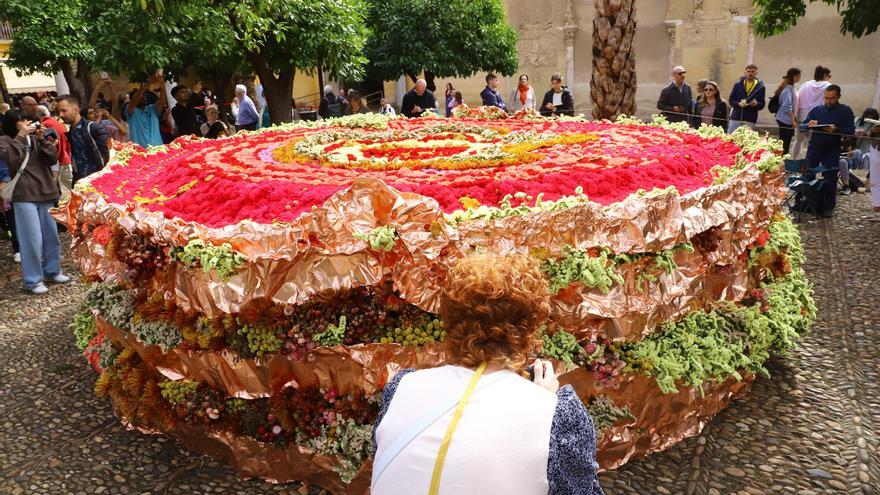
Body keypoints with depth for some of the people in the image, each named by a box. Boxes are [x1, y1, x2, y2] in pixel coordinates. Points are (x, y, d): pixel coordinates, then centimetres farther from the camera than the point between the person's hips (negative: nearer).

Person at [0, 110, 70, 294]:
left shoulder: (34, 139, 11)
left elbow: (53, 158, 2)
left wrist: (42, 139, -8)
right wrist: (20, 137, -15)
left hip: (46, 192, 5)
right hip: (24, 196, -5)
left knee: (51, 235, 13)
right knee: (32, 239, -7)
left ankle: (52, 271, 28)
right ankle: (33, 280, 3)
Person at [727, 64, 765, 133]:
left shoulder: (760, 87, 6)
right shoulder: (738, 85, 8)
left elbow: (762, 104, 5)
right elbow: (731, 100, 7)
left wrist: (756, 104, -17)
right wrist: (738, 104, -13)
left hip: (750, 120, -1)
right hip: (735, 118, 1)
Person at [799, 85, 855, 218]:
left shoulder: (846, 111, 1)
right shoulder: (817, 109, 9)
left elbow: (851, 131, -7)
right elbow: (801, 126, 7)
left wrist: (836, 130, -25)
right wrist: (808, 125, -16)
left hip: (832, 150, -2)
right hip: (814, 147, 2)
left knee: (830, 179, 2)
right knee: (808, 175, 0)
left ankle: (828, 207, 12)